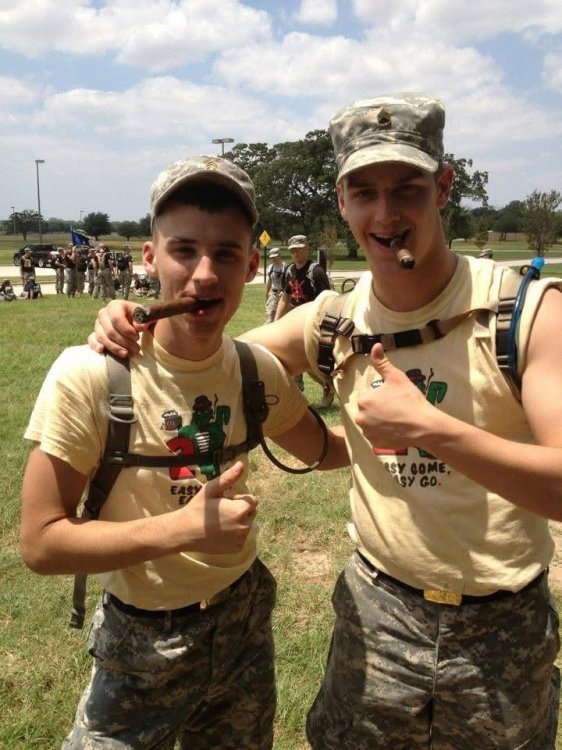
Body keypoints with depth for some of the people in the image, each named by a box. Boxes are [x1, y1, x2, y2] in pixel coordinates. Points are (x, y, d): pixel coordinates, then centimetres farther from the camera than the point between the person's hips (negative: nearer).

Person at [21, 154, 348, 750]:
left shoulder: (258, 370, -10)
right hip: (142, 642, -4)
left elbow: (325, 448, 9)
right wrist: (183, 529, -29)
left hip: (245, 621, 5)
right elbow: (41, 542, -20)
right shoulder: (88, 375, -24)